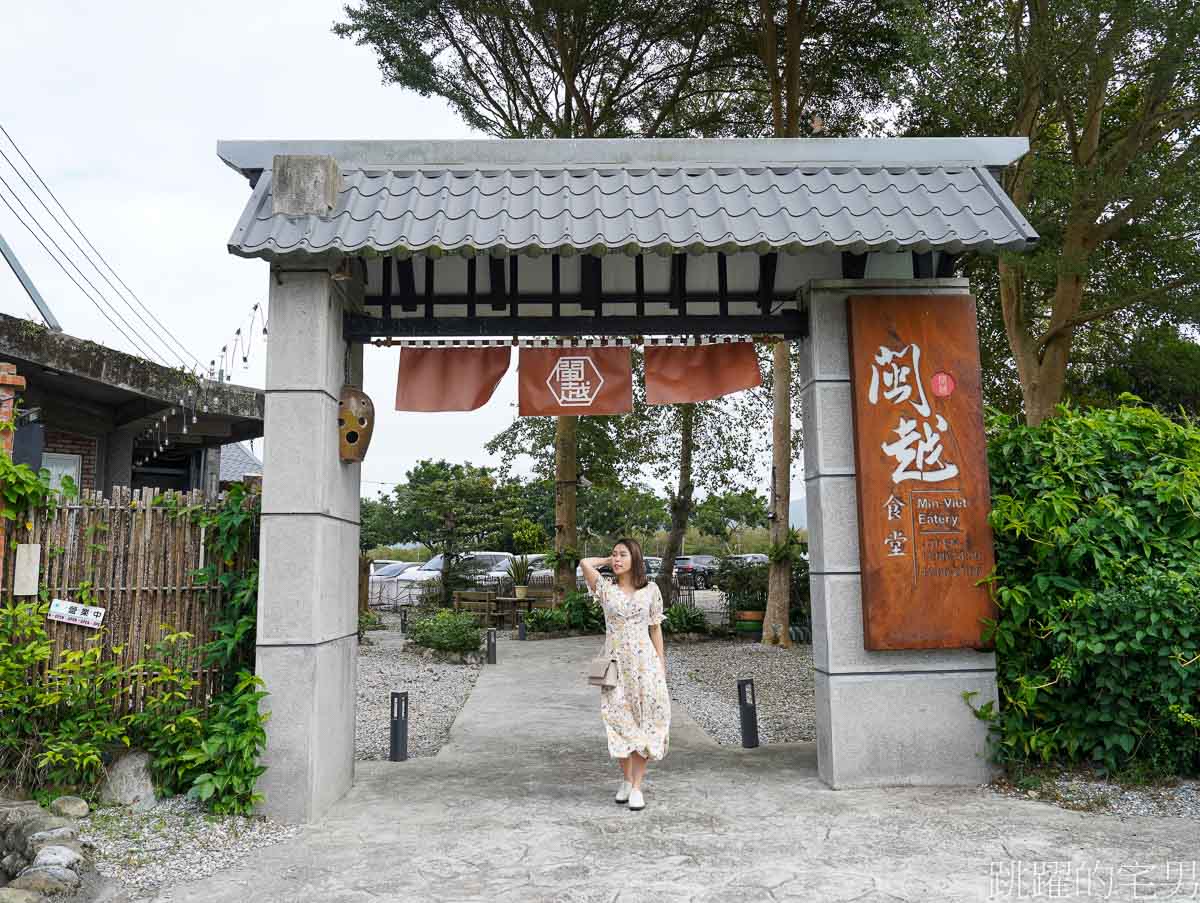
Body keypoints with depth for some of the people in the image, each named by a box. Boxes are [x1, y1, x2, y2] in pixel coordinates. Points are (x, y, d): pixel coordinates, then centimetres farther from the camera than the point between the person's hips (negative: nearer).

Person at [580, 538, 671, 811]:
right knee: (620, 721, 5)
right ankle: (626, 779, 21)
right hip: (616, 662, 0)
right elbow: (585, 563, -14)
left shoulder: (650, 590, 2)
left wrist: (661, 664, 3)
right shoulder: (605, 587, 1)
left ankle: (637, 786, 4)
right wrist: (608, 561, 3)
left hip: (644, 661, 0)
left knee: (643, 721, -1)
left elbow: (655, 628, 6)